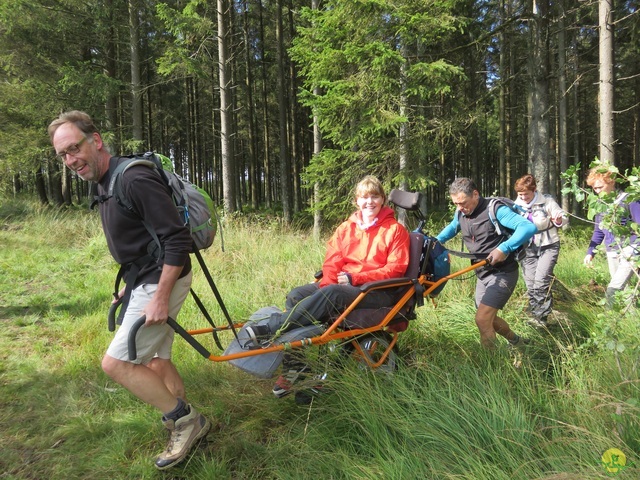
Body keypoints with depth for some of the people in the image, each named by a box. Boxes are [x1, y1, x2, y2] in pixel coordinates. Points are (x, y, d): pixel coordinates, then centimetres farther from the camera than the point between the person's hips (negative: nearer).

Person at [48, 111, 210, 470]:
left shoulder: (135, 180, -21)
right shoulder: (105, 184, 10)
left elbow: (178, 238, -25)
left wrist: (160, 298, -24)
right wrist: (129, 287, 21)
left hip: (162, 281, -10)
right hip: (144, 281, 10)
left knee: (115, 363, -7)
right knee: (155, 360, 18)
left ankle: (185, 419, 7)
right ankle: (186, 421, 35)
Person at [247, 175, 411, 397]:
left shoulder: (395, 230, 4)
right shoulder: (345, 228, 18)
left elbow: (396, 268, -6)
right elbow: (331, 262, 9)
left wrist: (355, 278, -17)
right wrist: (327, 284, -14)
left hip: (379, 292, -5)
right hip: (341, 286, 5)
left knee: (331, 294, -35)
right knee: (296, 295, -19)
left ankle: (270, 330, -37)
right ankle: (293, 368, -21)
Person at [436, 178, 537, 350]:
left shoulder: (494, 209, -19)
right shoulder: (461, 213, 2)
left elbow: (529, 227, -29)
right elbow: (452, 227, 25)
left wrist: (504, 248, -40)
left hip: (502, 273, -8)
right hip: (482, 274, 8)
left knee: (482, 319, -18)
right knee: (488, 318, 18)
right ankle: (517, 341, 44)